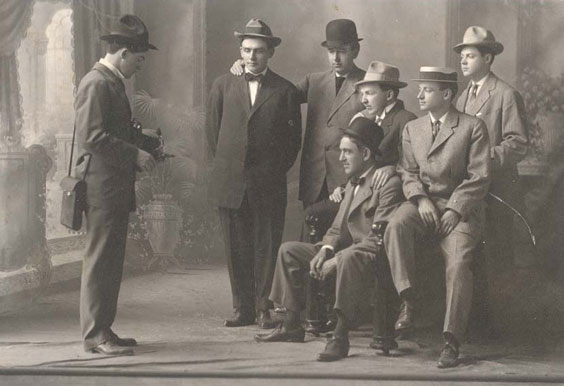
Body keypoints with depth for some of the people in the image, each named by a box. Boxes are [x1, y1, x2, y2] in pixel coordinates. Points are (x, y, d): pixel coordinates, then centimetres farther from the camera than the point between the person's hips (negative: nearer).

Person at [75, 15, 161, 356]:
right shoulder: (96, 84, -13)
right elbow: (92, 136, -21)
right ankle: (95, 334, -3)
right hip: (102, 184, -10)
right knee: (100, 260, -7)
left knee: (112, 261, 11)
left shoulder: (114, 83, 19)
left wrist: (149, 143, 11)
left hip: (118, 186, 10)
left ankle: (103, 330, 17)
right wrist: (135, 154, -18)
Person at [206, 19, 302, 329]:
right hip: (230, 183, 2)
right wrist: (225, 162, 12)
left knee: (267, 247, 0)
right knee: (236, 248, 4)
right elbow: (212, 129, 16)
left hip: (268, 184, -2)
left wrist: (276, 170, 3)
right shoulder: (223, 85, 9)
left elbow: (293, 139, 7)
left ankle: (264, 308, 9)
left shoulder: (285, 91, 3)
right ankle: (243, 308, 12)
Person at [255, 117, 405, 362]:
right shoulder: (352, 184, 17)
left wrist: (337, 260, -24)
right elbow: (337, 229, 16)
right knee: (288, 250, 7)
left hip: (376, 260, -10)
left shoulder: (389, 185, -15)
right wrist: (324, 251, -5)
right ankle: (291, 326, 8)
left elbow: (378, 241, -23)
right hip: (345, 253, 10)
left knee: (349, 257, -42)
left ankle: (340, 337, -37)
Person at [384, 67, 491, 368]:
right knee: (395, 227, -31)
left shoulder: (472, 128, 0)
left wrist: (454, 209, -14)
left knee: (458, 263, -25)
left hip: (460, 208, -3)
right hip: (423, 203, 3)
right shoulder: (412, 128, 15)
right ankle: (407, 302, -25)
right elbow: (407, 170, 11)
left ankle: (451, 341, -17)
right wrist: (420, 198, -9)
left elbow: (478, 178, -4)